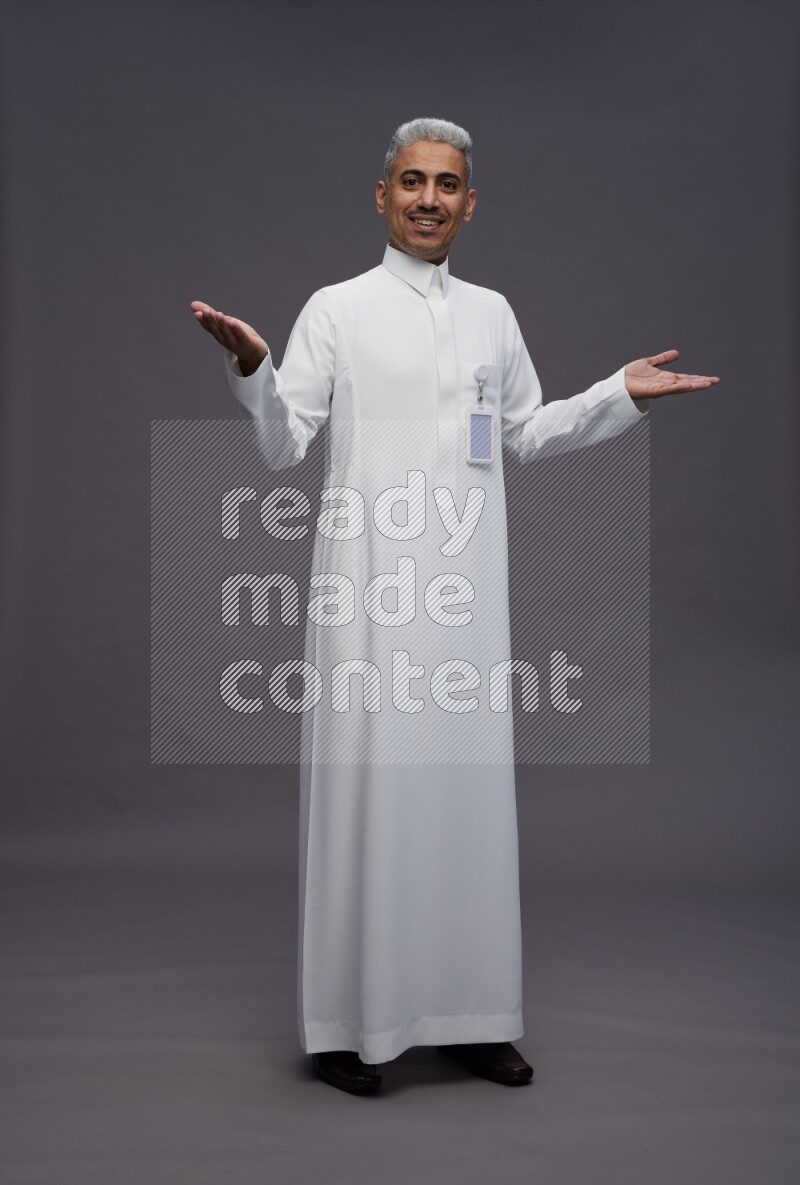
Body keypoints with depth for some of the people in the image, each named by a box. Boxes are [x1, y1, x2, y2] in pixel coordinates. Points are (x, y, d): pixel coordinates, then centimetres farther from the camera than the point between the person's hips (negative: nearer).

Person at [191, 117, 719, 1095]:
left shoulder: (493, 312, 15)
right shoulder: (336, 308, 4)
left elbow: (528, 435, 22)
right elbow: (283, 446, 0)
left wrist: (621, 394, 14)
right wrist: (250, 368, -17)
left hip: (467, 583, 4)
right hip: (369, 577, -4)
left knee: (469, 781, 6)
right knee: (368, 783, -3)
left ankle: (469, 1014, 20)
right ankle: (349, 1021, 11)